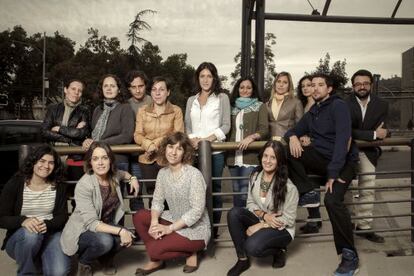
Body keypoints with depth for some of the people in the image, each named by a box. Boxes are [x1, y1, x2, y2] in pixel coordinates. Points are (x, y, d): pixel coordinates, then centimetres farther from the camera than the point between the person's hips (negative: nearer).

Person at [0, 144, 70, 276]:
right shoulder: (14, 184, -7)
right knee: (31, 234, -37)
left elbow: (62, 216, -2)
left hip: (50, 233, 1)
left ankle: (41, 258, 11)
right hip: (19, 237, 0)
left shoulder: (58, 186, -1)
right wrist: (23, 221, -30)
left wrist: (47, 224, -25)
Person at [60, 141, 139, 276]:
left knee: (127, 237, -22)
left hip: (106, 226, 6)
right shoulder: (84, 185, -26)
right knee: (104, 240, -35)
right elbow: (91, 223, -30)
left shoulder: (113, 175, -7)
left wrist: (132, 178, 3)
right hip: (81, 231, -5)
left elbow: (122, 173, 22)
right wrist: (120, 231, -36)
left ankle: (105, 257, 12)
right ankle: (84, 262, 1)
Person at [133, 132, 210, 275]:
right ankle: (157, 259, 6)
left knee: (154, 249, -22)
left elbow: (197, 211, -24)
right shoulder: (163, 173, -1)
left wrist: (169, 228, -22)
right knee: (139, 216, -7)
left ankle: (189, 253, 5)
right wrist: (154, 222, -18)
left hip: (195, 230, -7)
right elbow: (157, 201, 2)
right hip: (174, 220, 7)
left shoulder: (194, 174, -22)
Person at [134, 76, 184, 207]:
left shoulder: (176, 111, 3)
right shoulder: (143, 111, 11)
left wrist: (157, 143, -14)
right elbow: (137, 135, 5)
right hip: (147, 160, 3)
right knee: (152, 194, 9)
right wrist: (148, 144, -16)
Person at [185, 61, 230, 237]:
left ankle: (213, 229, 14)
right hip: (195, 151, 3)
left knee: (214, 189, 3)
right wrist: (192, 138, -7)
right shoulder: (191, 100, 16)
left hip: (215, 150, -3)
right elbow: (187, 125, 13)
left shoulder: (222, 98, 6)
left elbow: (226, 125, -1)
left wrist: (208, 138, -13)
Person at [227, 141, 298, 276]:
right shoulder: (255, 177, -7)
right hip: (260, 220, 5)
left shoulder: (289, 187, -22)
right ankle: (243, 259, -9)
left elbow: (288, 220, -17)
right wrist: (263, 215, -20)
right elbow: (250, 203, 2)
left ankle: (279, 250, 5)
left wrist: (259, 227, -19)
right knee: (234, 213, -23)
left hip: (281, 229, -5)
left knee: (252, 247, -31)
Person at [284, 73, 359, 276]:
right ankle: (308, 193, -7)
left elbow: (344, 140, -20)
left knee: (332, 200, -29)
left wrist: (333, 173, -26)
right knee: (286, 151, -15)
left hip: (342, 161, -6)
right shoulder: (312, 112, 13)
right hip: (321, 157, 6)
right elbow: (295, 130, 14)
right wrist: (293, 137, -14)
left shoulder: (338, 106, -10)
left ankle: (350, 255, -11)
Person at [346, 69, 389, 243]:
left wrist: (360, 136, -20)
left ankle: (364, 227, 19)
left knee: (368, 190, 7)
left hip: (368, 152, 3)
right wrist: (373, 134, -24)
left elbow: (381, 132, -7)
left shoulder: (382, 105, -2)